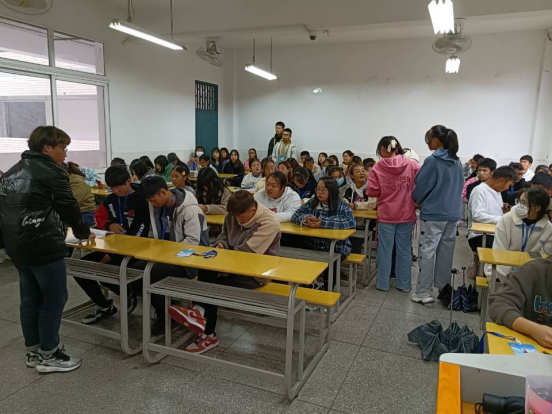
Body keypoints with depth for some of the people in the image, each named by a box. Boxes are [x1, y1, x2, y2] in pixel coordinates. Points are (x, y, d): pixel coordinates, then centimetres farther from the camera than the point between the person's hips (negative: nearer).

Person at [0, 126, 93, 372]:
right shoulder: (51, 173, -13)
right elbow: (69, 208, -11)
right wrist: (83, 232, 6)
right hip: (44, 247, -9)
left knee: (30, 299, 16)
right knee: (54, 299, 2)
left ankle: (33, 352, 27)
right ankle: (48, 356, 11)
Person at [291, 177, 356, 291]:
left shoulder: (341, 205, -6)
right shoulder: (311, 202, 6)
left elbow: (351, 222, -22)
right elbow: (295, 215, 0)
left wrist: (323, 223, -28)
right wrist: (306, 219, -24)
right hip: (312, 245, 3)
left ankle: (328, 291, -5)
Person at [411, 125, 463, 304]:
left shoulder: (432, 161, -12)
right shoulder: (457, 162, 9)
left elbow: (421, 186, -8)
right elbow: (460, 187, 17)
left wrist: (417, 200, 11)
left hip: (433, 213, -7)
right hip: (453, 213, 7)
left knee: (427, 251, -2)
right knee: (446, 252, 13)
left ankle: (424, 292, 1)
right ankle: (444, 289, 23)